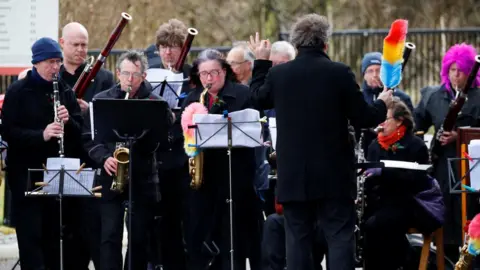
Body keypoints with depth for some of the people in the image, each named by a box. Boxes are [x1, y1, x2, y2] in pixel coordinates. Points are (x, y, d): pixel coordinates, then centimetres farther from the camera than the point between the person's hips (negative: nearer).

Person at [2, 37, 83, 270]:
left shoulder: (64, 91, 10)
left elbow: (79, 131, 9)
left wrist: (68, 120, -13)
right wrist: (41, 134, -24)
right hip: (26, 175, -4)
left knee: (54, 234, 8)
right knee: (30, 235, -6)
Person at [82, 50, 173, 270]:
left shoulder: (154, 103, 2)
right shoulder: (101, 100, 5)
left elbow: (162, 137, -5)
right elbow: (89, 137, 4)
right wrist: (104, 158, -13)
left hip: (143, 179, 0)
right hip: (110, 178, 0)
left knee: (139, 238, 6)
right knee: (110, 236, -7)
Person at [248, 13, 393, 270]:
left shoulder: (277, 73, -1)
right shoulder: (340, 73, -10)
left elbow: (258, 99, 20)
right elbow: (363, 118, -5)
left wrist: (261, 62, 32)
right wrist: (382, 104, 16)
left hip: (293, 174, 3)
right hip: (333, 174, -3)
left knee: (297, 238, 6)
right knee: (340, 237, 0)